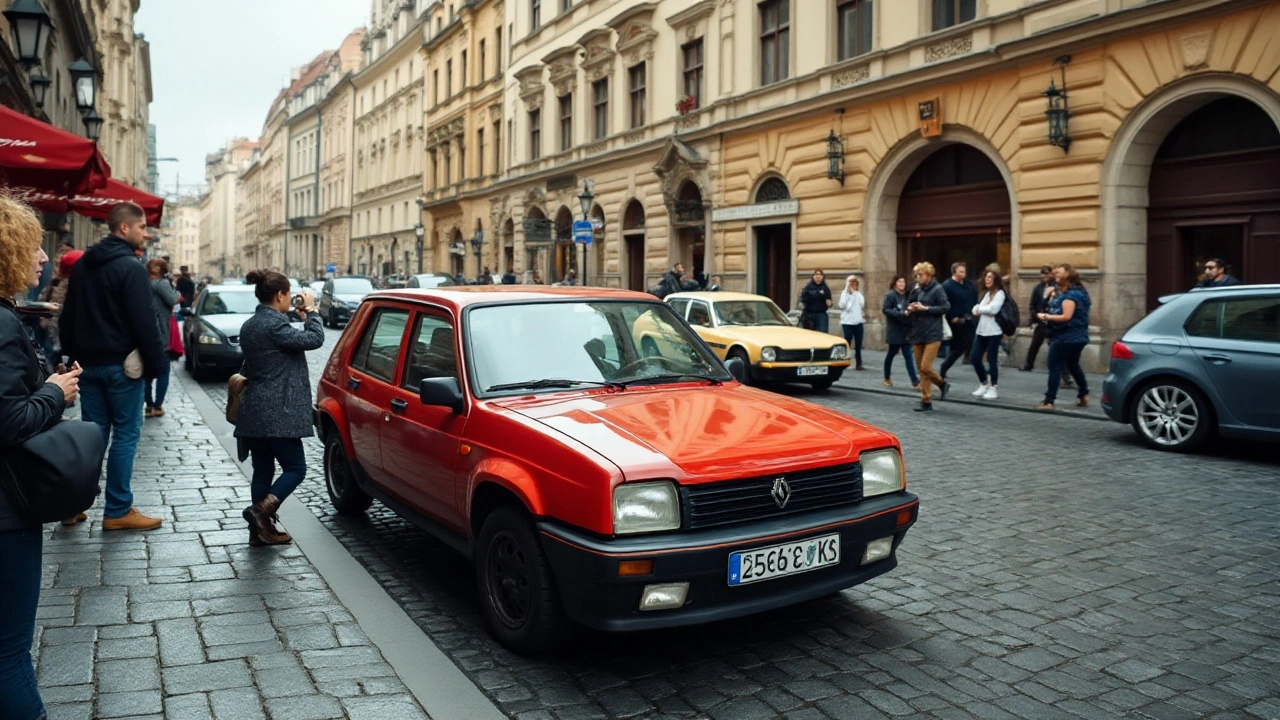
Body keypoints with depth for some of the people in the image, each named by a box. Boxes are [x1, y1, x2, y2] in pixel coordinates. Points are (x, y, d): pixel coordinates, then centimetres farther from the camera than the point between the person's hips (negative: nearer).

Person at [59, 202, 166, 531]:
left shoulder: (82, 265, 12)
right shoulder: (131, 267, -14)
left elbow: (69, 316, 17)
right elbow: (145, 322, -19)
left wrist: (73, 354, 22)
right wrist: (155, 363, -13)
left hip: (88, 362, 8)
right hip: (120, 364, -8)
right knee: (125, 434, -2)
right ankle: (118, 511, 1)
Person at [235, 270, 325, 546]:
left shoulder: (249, 326, 15)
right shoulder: (274, 324, -16)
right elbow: (314, 339, -18)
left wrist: (301, 317, 16)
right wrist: (311, 311, -2)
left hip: (253, 412, 9)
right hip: (276, 413, -9)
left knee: (263, 470, 12)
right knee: (295, 468, 0)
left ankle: (261, 529, 15)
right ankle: (261, 511, -13)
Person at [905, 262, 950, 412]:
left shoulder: (937, 289, -6)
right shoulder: (916, 290, 10)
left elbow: (946, 307, -13)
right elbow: (907, 308, 17)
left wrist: (925, 308, -16)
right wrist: (908, 311, -6)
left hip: (932, 334, -6)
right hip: (917, 334, 6)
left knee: (926, 367, -13)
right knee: (920, 369, 7)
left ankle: (942, 383, 13)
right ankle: (926, 401, 18)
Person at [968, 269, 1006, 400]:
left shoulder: (999, 293, -6)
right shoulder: (985, 293, 19)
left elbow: (993, 309, -19)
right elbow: (976, 308, 14)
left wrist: (979, 309, -5)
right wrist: (976, 309, -8)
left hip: (994, 332, -7)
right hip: (981, 331, 8)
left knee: (992, 360, -2)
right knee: (974, 358, 5)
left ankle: (993, 388, 9)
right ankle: (984, 384, 21)